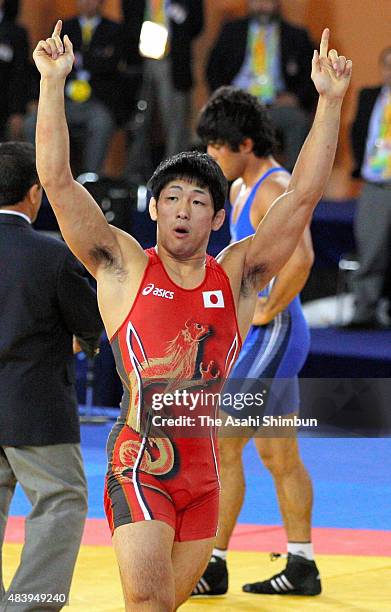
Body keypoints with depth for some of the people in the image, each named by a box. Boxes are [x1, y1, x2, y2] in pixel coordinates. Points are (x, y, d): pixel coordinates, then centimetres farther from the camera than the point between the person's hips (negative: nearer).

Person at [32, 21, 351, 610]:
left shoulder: (237, 276, 9)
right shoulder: (123, 267, 2)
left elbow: (303, 194, 6)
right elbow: (56, 177, -5)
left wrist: (330, 100, 0)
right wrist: (53, 82, -12)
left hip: (203, 466, 4)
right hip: (139, 460, -4)